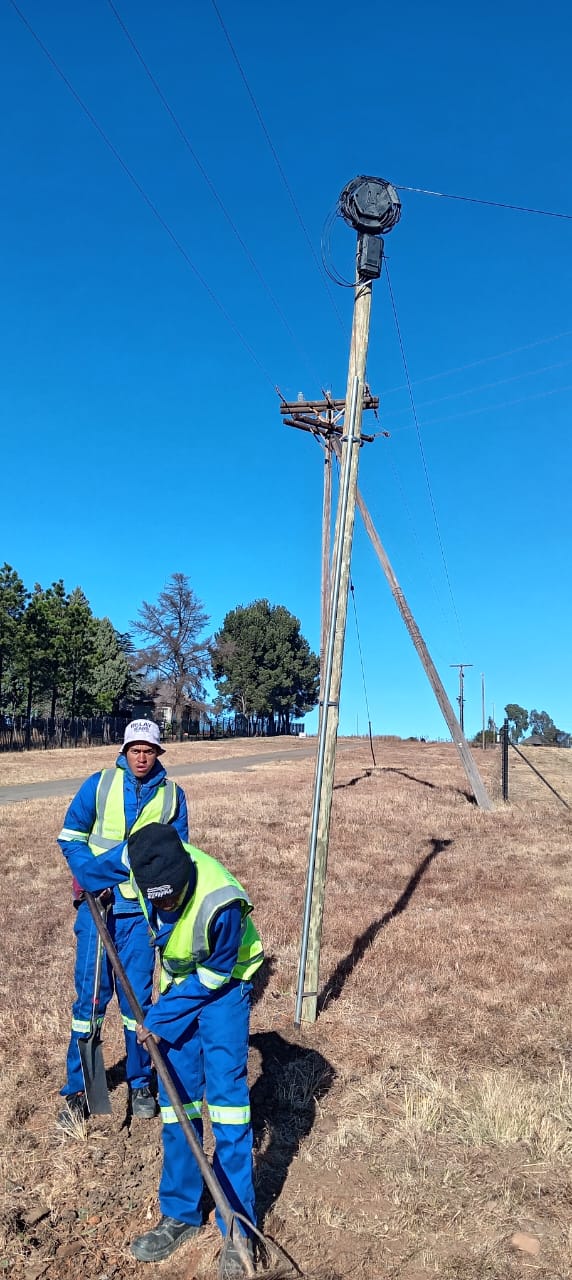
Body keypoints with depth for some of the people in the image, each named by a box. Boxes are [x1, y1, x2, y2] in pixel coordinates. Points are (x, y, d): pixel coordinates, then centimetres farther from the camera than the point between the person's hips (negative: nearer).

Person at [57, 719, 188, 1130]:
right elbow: (70, 837, -1)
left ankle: (141, 1083, 27)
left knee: (137, 996, 9)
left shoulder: (172, 794, -1)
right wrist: (95, 882, -12)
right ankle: (77, 1089, 21)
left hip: (142, 910, 1)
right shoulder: (99, 784, -5)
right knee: (90, 993, 5)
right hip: (97, 903, 0)